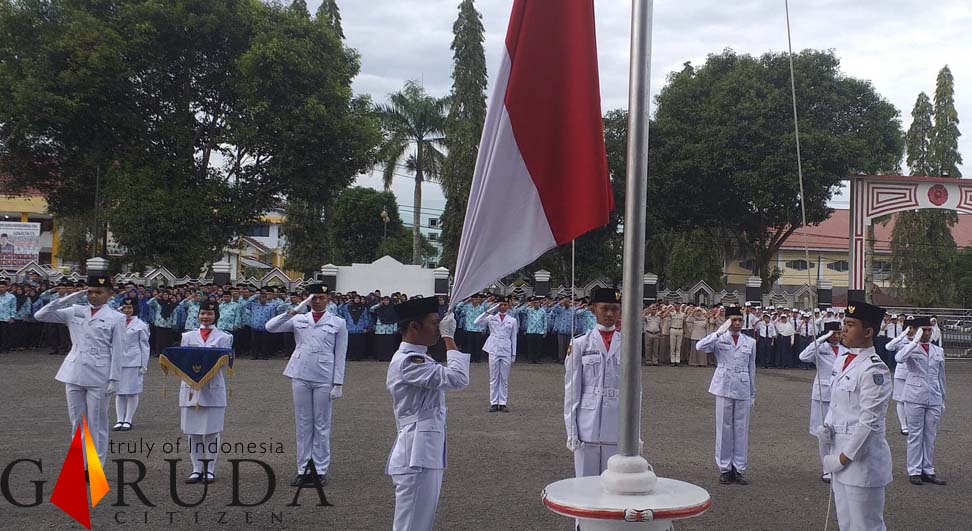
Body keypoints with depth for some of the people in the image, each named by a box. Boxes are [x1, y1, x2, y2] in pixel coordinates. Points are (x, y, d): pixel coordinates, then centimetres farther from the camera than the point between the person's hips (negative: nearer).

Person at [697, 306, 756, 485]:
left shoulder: (750, 342, 9)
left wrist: (753, 393, 13)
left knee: (741, 428, 4)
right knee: (724, 427, 3)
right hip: (724, 388, -2)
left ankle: (739, 469, 13)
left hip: (743, 389, 3)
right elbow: (700, 346, -18)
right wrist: (719, 332, -24)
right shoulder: (719, 340, 0)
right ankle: (725, 468, 12)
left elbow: (751, 368, 13)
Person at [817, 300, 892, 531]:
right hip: (840, 454, 9)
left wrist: (844, 458, -15)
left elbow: (869, 422, -19)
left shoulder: (874, 370, -18)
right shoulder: (841, 361, 9)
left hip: (861, 458, -9)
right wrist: (827, 427, 0)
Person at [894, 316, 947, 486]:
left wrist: (943, 399, 17)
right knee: (915, 435, 1)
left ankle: (928, 470, 17)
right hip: (915, 397, -4)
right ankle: (914, 471, 8)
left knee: (930, 435, 9)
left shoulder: (939, 351, 12)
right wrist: (915, 341, -24)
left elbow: (941, 376, 17)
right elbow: (899, 358, -26)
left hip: (934, 398, 4)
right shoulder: (911, 348, -2)